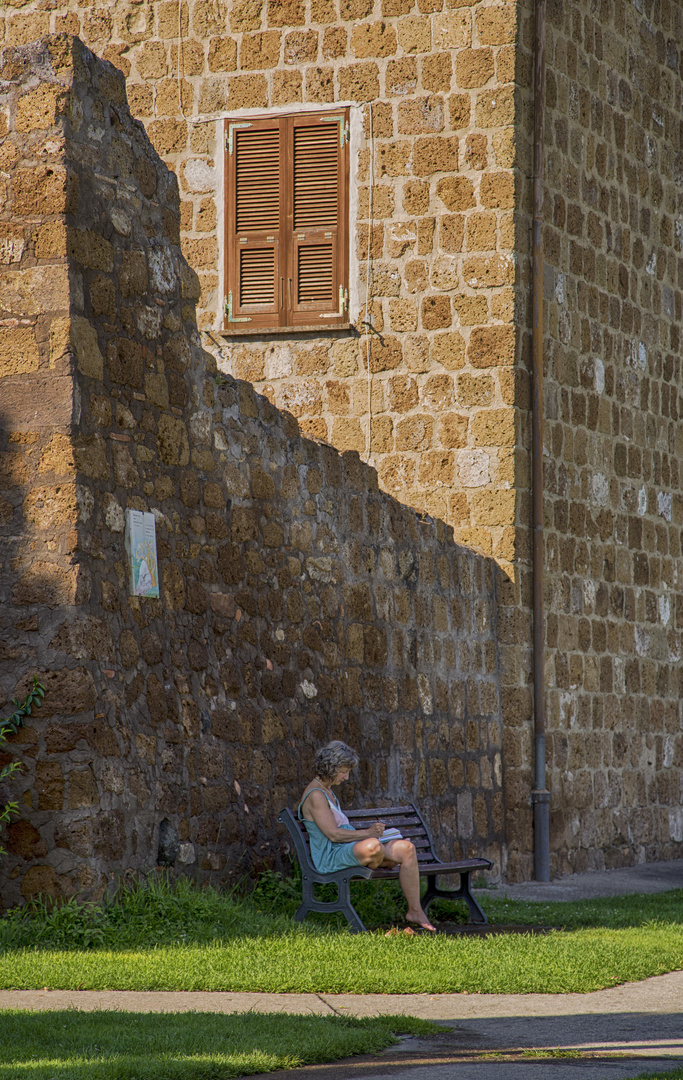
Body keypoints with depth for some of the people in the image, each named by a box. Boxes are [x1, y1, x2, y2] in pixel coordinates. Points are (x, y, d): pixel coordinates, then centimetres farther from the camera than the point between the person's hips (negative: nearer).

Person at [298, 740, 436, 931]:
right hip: (330, 856, -10)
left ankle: (415, 911, -7)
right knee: (373, 846, -41)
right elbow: (333, 834, -20)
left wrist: (368, 831, 11)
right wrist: (367, 833, -14)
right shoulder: (315, 795, -13)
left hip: (351, 848, 10)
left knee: (406, 848, -9)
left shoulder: (327, 791, 20)